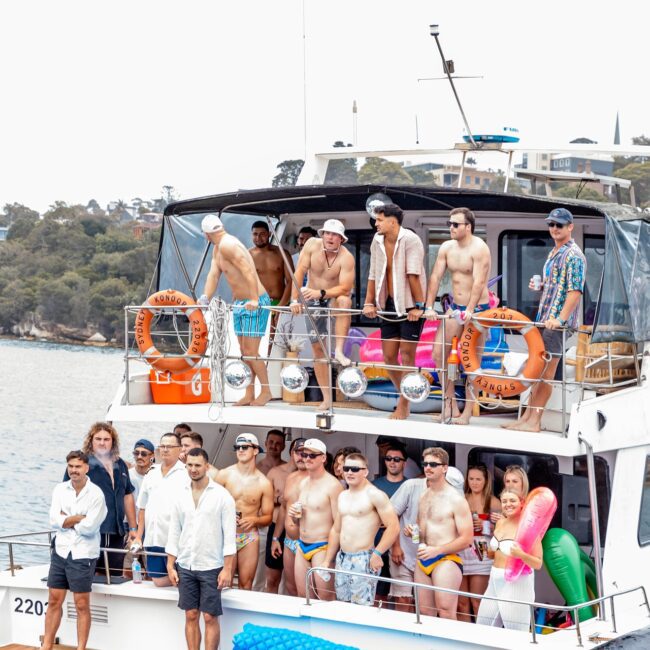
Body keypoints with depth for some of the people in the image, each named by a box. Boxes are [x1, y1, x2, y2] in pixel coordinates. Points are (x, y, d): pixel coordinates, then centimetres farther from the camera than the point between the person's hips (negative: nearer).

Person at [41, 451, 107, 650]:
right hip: (60, 551, 5)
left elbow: (88, 527, -18)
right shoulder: (60, 490, 4)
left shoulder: (96, 494, -10)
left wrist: (66, 519, -6)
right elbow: (54, 521, -6)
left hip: (83, 555, -5)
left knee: (82, 605, 1)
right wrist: (80, 517, -13)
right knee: (54, 601, 11)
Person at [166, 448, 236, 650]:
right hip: (185, 566, 4)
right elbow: (174, 533, 10)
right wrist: (170, 566, 5)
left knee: (210, 617, -1)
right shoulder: (181, 496, 6)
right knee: (191, 616, 7)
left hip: (211, 567, -4)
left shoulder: (221, 495, -7)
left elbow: (229, 535, -8)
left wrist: (227, 569, -13)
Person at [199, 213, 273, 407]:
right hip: (239, 303, 10)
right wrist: (205, 298, -7)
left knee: (251, 351, -7)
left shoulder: (228, 245, -20)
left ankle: (266, 391, 5)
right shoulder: (218, 249, 11)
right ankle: (249, 395, 15)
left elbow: (249, 271, -28)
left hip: (255, 304, -10)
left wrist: (254, 300, -34)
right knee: (244, 351, 10)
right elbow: (213, 274, 6)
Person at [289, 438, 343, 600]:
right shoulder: (303, 483, 13)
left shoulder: (332, 485, -12)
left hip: (322, 548, -8)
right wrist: (294, 515, 2)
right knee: (302, 596, 10)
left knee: (326, 599, -6)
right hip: (302, 545, 8)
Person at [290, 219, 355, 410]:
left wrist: (320, 293, -40)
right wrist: (295, 299, -22)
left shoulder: (346, 258, -22)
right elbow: (300, 272, -16)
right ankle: (326, 398, 5)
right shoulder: (313, 245, -15)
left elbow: (345, 288, -29)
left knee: (344, 300, -39)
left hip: (334, 299, -2)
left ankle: (339, 350, -36)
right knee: (317, 347, 0)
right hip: (312, 301, 2)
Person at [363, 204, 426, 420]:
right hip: (389, 305, 7)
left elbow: (413, 275, -20)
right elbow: (373, 274, 9)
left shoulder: (410, 240, -16)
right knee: (389, 356, 8)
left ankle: (403, 406, 6)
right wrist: (369, 302, 7)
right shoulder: (377, 241, 4)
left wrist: (418, 306, -23)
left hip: (410, 307, -7)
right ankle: (406, 396, 28)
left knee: (407, 355, -2)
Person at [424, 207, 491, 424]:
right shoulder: (447, 247, 5)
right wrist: (429, 307, -8)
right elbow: (435, 277, 2)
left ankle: (467, 412, 4)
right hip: (455, 307, 7)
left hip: (477, 309, -7)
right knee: (438, 353, -1)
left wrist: (470, 311, -36)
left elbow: (479, 281, -25)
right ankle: (450, 402, 10)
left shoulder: (479, 248, -15)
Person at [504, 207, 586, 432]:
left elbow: (575, 291, -19)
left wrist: (560, 319, -26)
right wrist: (539, 286, 8)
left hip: (557, 322, -9)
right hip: (544, 319, 9)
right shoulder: (553, 254, 18)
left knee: (546, 370, -7)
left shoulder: (573, 255, -11)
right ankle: (528, 416, 15)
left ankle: (534, 421, -5)